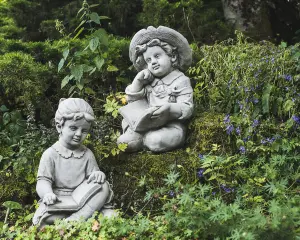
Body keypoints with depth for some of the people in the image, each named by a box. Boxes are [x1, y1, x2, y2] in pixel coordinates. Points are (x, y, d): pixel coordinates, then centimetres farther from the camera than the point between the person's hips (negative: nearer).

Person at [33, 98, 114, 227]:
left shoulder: (87, 154, 8)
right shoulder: (51, 154, -1)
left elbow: (92, 175, 11)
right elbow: (43, 180, -5)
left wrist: (98, 174, -16)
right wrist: (47, 193, -29)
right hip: (59, 202, -4)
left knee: (103, 186, -23)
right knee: (46, 216, -35)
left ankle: (76, 218, -33)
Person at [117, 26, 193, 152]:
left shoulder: (181, 81, -4)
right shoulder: (149, 81, 13)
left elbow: (187, 109, -12)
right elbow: (132, 100, 12)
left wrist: (170, 108, -32)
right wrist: (138, 81, -2)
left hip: (171, 126, -4)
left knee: (156, 141, -31)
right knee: (124, 141, -13)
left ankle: (143, 138, -5)